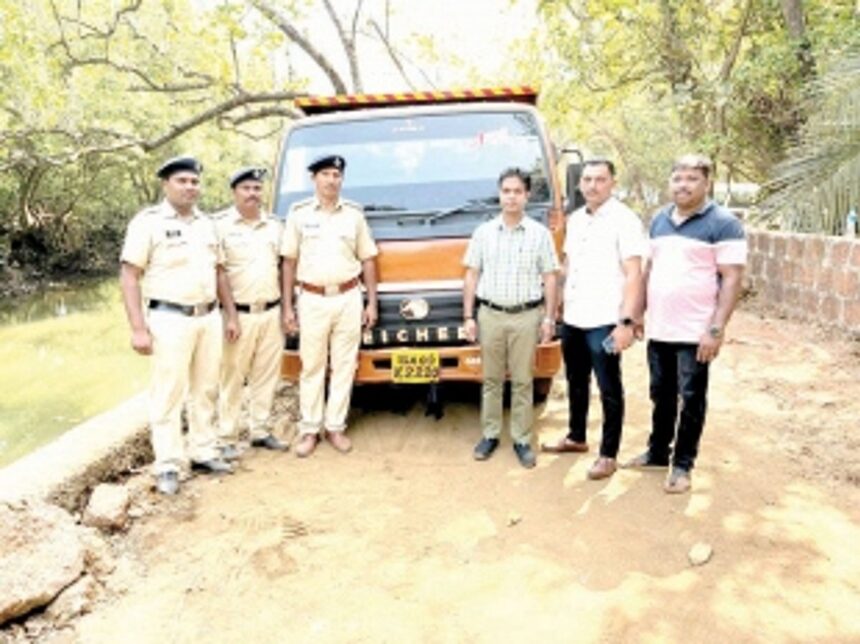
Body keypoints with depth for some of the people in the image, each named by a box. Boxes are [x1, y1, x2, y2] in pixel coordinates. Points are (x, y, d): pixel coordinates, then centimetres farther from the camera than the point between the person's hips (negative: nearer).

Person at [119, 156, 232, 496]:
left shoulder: (206, 223, 13)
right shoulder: (148, 222, -6)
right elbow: (129, 277, -9)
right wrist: (139, 328, -15)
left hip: (208, 317, 6)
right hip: (170, 319, -6)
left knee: (205, 389, 12)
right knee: (168, 394, -2)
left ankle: (204, 452, 24)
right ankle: (168, 466, 7)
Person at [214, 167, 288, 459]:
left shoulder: (274, 226, 12)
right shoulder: (222, 226, -4)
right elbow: (219, 273, -8)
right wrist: (231, 316, -13)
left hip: (271, 313, 5)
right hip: (239, 314, -5)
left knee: (267, 375, 10)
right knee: (232, 378, 0)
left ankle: (261, 431, 21)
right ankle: (227, 439, 8)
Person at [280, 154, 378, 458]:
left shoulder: (354, 213, 7)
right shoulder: (299, 213, 3)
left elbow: (367, 259, 9)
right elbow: (289, 261, 3)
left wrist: (372, 302, 4)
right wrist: (287, 306, -1)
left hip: (348, 299, 1)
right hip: (312, 299, -1)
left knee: (344, 366, 5)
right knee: (312, 367, 4)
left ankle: (335, 426, 17)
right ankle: (309, 430, 15)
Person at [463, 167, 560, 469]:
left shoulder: (540, 234, 4)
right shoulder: (483, 232, 8)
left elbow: (550, 278, 4)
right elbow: (471, 276, 7)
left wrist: (549, 318, -2)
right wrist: (468, 316, 2)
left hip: (526, 316, -1)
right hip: (490, 315, 1)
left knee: (522, 381, 4)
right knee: (491, 379, 8)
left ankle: (522, 439, 14)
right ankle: (490, 434, 20)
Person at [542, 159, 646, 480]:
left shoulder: (624, 220, -10)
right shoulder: (575, 219, 12)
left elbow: (633, 275, -14)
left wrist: (626, 322, -21)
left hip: (604, 322, -7)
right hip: (572, 319, 7)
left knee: (609, 390, 3)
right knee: (576, 383, 19)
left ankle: (608, 454, 13)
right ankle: (576, 437, 35)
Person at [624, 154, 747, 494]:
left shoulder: (723, 223, -9)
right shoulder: (659, 220, 11)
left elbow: (731, 278, -13)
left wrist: (716, 329, -18)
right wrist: (639, 313, 13)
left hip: (695, 332, -6)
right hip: (658, 329, 6)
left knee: (691, 400, 6)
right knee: (661, 396, 17)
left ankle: (682, 464, 17)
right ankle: (657, 451, 32)